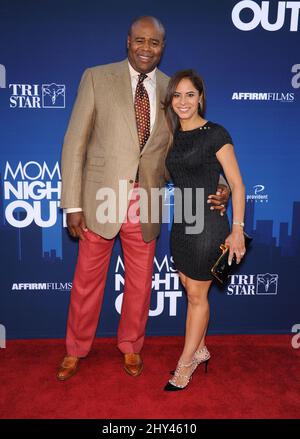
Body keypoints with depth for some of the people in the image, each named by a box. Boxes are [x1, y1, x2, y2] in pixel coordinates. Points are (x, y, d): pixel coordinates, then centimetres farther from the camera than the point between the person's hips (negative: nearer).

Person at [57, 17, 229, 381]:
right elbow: (75, 142, -4)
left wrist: (214, 187, -10)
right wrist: (72, 204, -9)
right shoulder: (97, 78, -2)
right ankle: (76, 350, 36)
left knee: (140, 283, 15)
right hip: (101, 199, -2)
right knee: (87, 281, 12)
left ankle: (130, 346, 40)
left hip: (145, 204, 2)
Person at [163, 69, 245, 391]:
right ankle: (199, 350, 37)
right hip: (181, 222, 7)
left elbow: (237, 185, -10)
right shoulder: (174, 136, 9)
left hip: (208, 224, -6)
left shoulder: (215, 134, -9)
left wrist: (237, 230, -15)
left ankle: (185, 362, 24)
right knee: (190, 290, 16)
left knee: (197, 296, 7)